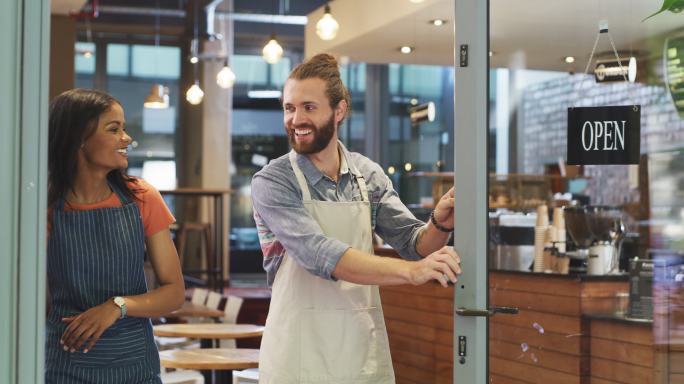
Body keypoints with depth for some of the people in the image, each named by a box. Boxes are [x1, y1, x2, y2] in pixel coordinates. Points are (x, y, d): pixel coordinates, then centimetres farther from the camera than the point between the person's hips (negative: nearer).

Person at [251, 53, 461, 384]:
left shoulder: (368, 175, 3)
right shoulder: (272, 183, -11)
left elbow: (414, 244, 1)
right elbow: (320, 254, -23)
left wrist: (439, 224, -21)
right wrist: (411, 272, -34)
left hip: (366, 355, 4)